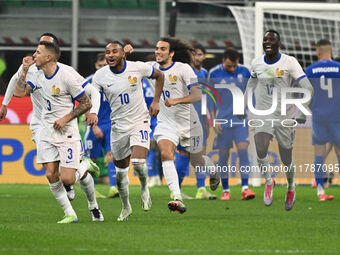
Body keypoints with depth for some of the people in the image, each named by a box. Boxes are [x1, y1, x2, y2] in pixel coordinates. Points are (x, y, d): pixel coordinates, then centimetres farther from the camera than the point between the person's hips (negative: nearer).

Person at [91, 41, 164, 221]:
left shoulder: (137, 68, -9)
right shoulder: (100, 76, -7)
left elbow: (159, 76, 9)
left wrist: (156, 101, 2)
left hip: (140, 122, -2)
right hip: (118, 125, 2)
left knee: (138, 163, -21)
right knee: (121, 170, 9)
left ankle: (144, 187, 12)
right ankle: (126, 207, 30)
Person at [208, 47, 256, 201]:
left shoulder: (244, 72, 1)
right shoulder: (214, 74, -3)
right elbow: (210, 98, 2)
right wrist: (214, 120, -3)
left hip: (241, 119, 1)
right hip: (223, 121, -1)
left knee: (243, 150, -13)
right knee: (223, 155, 2)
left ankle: (245, 188, -15)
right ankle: (225, 190, 14)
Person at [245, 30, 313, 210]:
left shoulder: (289, 62, -11)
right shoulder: (257, 63, 2)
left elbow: (308, 89, -15)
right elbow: (251, 84, 22)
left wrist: (303, 113, -27)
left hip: (286, 116, -2)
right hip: (263, 114, 2)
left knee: (286, 160, 5)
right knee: (261, 151, -21)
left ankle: (291, 186, 38)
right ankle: (268, 181, 8)